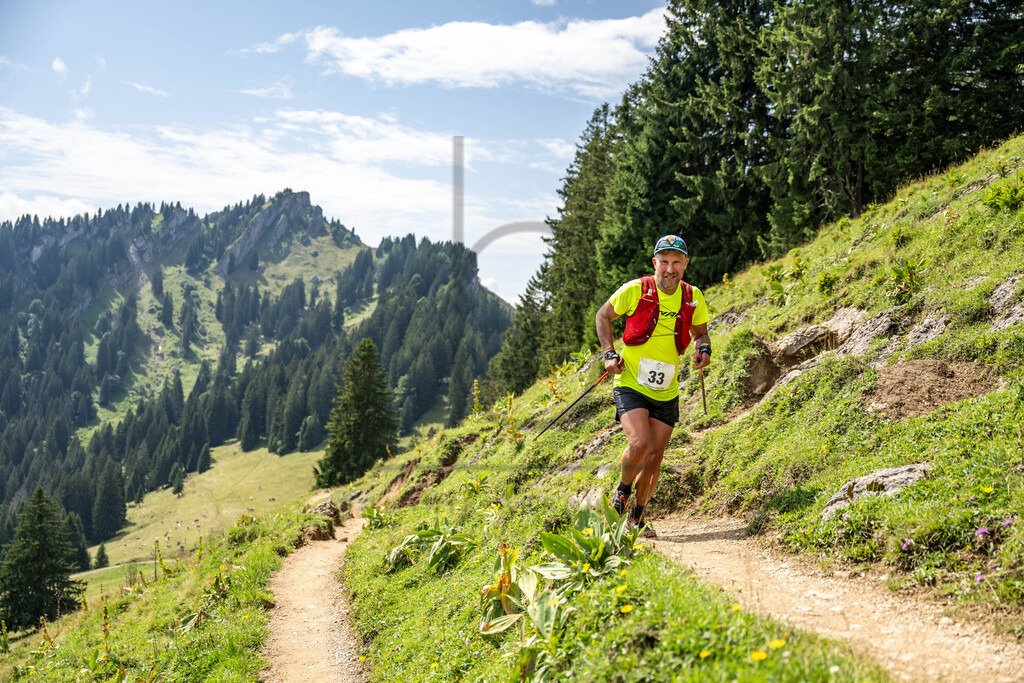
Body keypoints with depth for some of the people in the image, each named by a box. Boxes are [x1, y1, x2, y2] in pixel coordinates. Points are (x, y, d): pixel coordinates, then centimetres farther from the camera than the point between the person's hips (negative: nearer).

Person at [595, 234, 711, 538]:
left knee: (655, 457, 3)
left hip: (666, 392, 4)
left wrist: (703, 349, -6)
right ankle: (622, 489, 8)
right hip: (631, 384, -3)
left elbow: (700, 331, 17)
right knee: (639, 443, -23)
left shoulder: (693, 299, -1)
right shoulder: (635, 290, -11)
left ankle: (637, 515, 25)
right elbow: (603, 316, 4)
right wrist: (609, 353, -7)